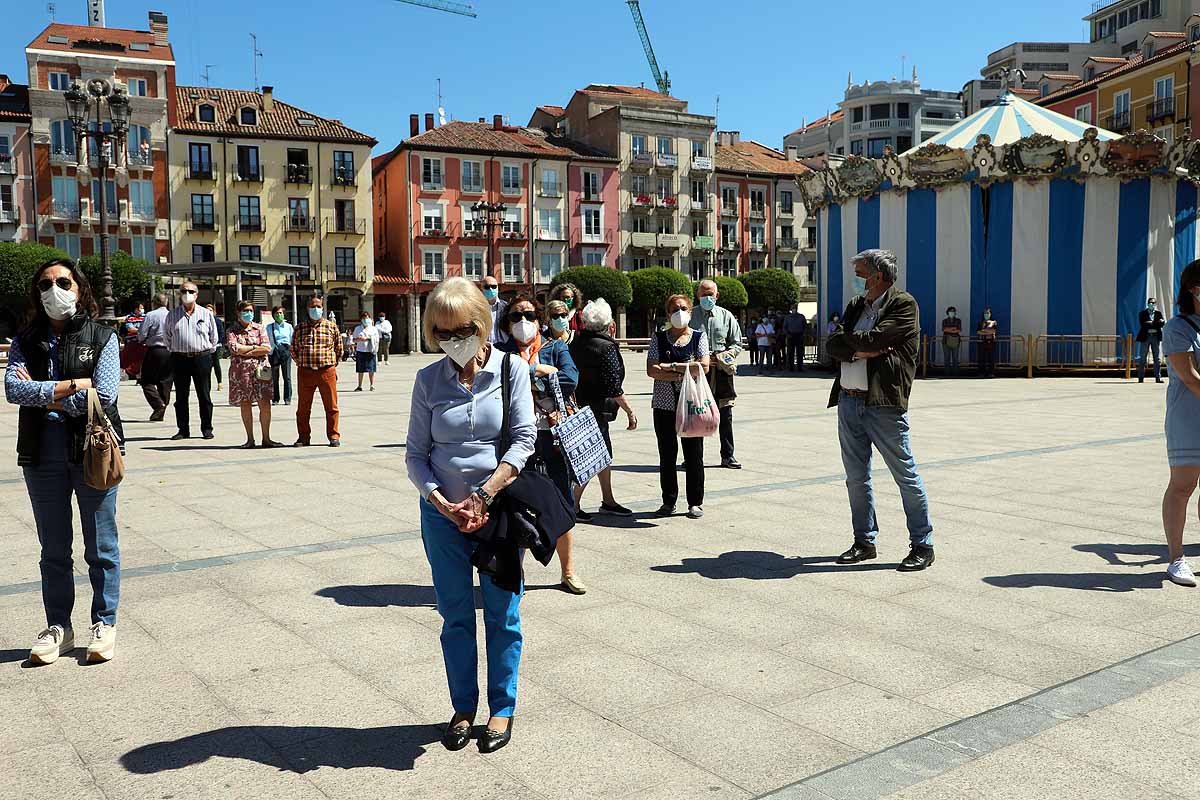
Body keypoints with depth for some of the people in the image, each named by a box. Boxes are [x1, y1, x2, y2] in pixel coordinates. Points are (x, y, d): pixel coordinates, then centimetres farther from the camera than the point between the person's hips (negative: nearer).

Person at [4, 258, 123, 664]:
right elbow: (12, 388, -9)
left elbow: (104, 395, -13)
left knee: (100, 545, 6)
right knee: (53, 547, 13)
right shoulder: (26, 341, 7)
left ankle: (104, 623, 18)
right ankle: (58, 627, 24)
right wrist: (72, 385, -14)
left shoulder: (102, 337, -1)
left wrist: (45, 396, -9)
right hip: (42, 452, 3)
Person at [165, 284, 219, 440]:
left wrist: (207, 352, 9)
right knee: (181, 396, 4)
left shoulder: (206, 314, 6)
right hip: (179, 359, 1)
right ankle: (183, 430, 11)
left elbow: (214, 337, 12)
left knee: (204, 395, 2)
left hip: (201, 358, -1)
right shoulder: (172, 314, 8)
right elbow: (168, 337, 17)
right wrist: (174, 351, 11)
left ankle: (206, 428, 9)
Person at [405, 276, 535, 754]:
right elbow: (415, 452, 1)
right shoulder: (429, 380, 1)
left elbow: (524, 440, -8)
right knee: (455, 615, 12)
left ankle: (503, 708, 25)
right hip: (442, 513, 2)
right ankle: (463, 706, 28)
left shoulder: (511, 369, -4)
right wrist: (442, 502, -14)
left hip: (499, 510, -2)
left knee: (502, 614, 9)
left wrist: (485, 495, -17)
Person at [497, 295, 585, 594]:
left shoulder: (555, 347, 9)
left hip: (552, 436, 1)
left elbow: (570, 380, -9)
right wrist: (538, 371, -12)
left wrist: (525, 382, -9)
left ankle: (568, 570, 23)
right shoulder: (501, 351, 8)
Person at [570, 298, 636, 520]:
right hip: (597, 408, -8)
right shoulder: (606, 347, -17)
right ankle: (573, 505, 0)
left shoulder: (576, 342, 5)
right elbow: (614, 387, -18)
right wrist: (630, 411, -11)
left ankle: (608, 501, 28)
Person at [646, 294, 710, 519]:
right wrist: (684, 372, -13)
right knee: (667, 455, 6)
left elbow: (704, 367, -9)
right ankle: (668, 501, 17)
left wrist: (670, 367, -10)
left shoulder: (699, 336, 5)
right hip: (664, 404, 1)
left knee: (694, 454, 2)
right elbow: (651, 370, -6)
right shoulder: (659, 337, 6)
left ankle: (695, 502, 13)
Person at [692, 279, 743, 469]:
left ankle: (727, 456, 14)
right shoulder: (690, 316, 5)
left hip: (722, 371, 2)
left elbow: (737, 344, 12)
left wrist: (726, 355, -8)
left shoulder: (727, 316, 10)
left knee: (726, 416, 5)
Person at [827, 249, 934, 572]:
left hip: (883, 403, -7)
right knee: (856, 478, 12)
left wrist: (847, 337, 0)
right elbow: (833, 344, 8)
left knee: (906, 476, 0)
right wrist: (859, 351, -11)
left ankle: (922, 545, 11)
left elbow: (873, 339, -18)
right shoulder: (856, 305, 16)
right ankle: (864, 542, 24)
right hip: (848, 400, 7)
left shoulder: (903, 304, -6)